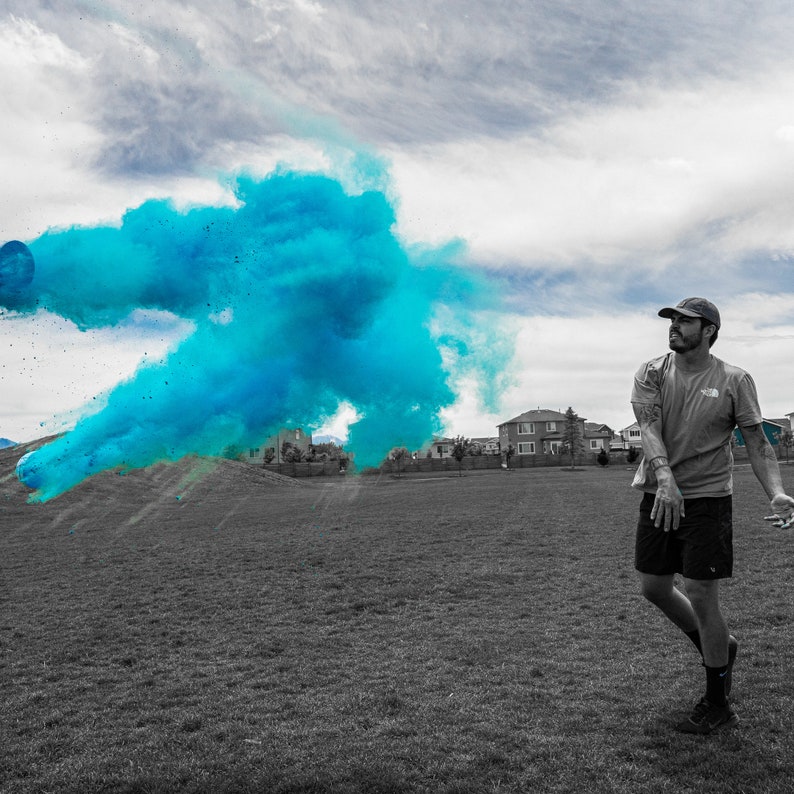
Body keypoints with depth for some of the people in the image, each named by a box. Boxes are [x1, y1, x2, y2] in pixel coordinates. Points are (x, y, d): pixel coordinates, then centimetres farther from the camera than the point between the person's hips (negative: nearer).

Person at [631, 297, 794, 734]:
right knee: (653, 587, 11)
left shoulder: (734, 381, -4)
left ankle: (717, 703, 17)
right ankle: (720, 646, 37)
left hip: (707, 498, -4)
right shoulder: (652, 373, 1)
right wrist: (664, 477, -31)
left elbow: (757, 441, -4)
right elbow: (649, 426, -14)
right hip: (658, 496, 4)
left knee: (701, 595, -3)